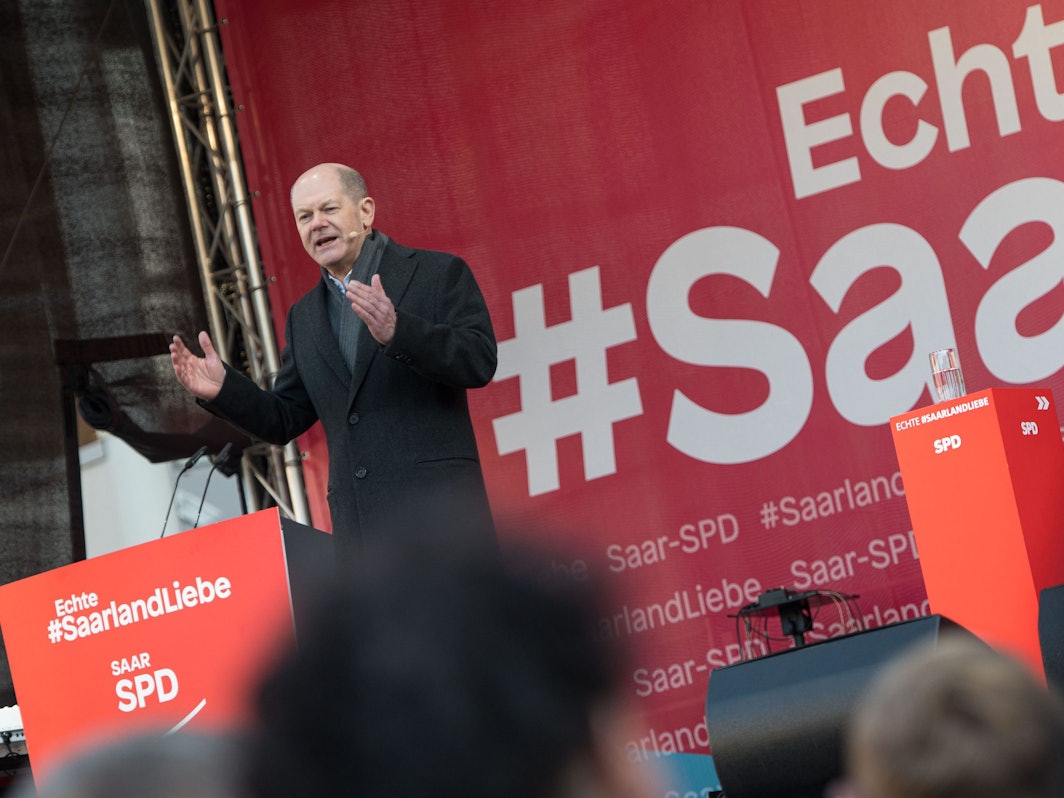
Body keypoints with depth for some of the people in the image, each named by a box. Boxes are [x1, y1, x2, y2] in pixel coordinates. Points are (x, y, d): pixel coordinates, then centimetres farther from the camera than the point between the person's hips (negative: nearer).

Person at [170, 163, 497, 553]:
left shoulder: (438, 273, 3)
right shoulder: (303, 318, 20)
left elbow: (480, 361, -10)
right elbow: (286, 420, 22)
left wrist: (396, 332, -25)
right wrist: (222, 389, 3)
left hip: (439, 507, -5)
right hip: (357, 527, 5)